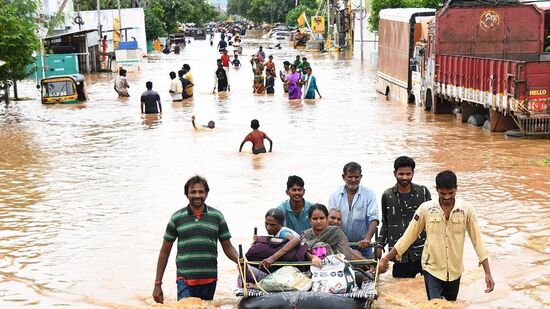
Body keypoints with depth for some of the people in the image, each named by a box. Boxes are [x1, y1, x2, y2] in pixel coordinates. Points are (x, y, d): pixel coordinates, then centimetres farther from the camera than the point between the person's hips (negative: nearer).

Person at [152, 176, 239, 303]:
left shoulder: (217, 216, 6)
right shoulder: (177, 218, 4)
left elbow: (228, 247, 8)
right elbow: (165, 252, 9)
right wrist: (158, 284, 6)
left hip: (209, 281, 2)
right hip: (185, 281, -1)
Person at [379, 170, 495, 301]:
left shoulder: (466, 209, -7)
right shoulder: (425, 208, -9)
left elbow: (477, 240, -4)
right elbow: (408, 236, -2)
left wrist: (488, 273, -8)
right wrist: (387, 258, -4)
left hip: (455, 272, 2)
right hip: (432, 270, -2)